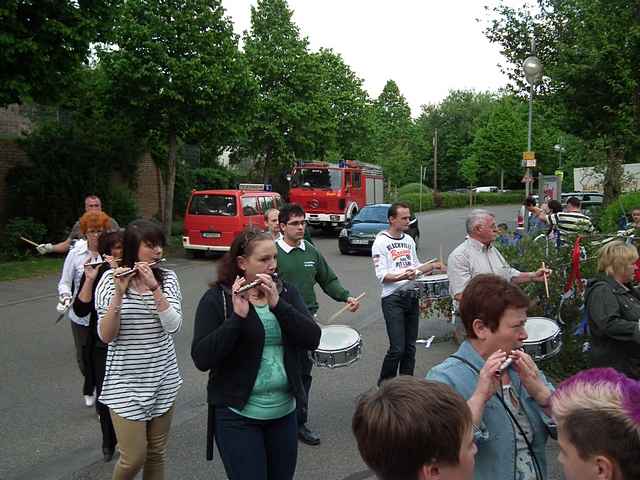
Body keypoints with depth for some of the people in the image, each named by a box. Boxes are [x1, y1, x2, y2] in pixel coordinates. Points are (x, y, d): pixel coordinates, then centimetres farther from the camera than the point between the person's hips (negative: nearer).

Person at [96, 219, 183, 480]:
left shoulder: (168, 278, -2)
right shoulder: (110, 279, -8)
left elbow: (174, 326, -15)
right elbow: (106, 336, -14)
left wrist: (154, 287, -24)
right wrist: (119, 293, -27)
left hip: (163, 379, 3)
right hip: (126, 382, -2)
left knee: (157, 454, 14)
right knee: (134, 458, 2)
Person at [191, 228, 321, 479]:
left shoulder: (287, 292, 2)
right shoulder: (217, 298, -10)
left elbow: (312, 339, -10)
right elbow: (201, 359, -18)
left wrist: (277, 304, -21)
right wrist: (238, 316, -27)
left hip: (284, 411, 4)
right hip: (237, 415, -4)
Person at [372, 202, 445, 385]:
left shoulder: (409, 240, 15)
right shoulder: (381, 242, -7)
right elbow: (382, 275, -13)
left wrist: (432, 266, 8)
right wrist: (402, 276, -29)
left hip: (411, 296, 7)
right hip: (392, 299, -7)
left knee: (410, 347, 9)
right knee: (397, 348, -10)